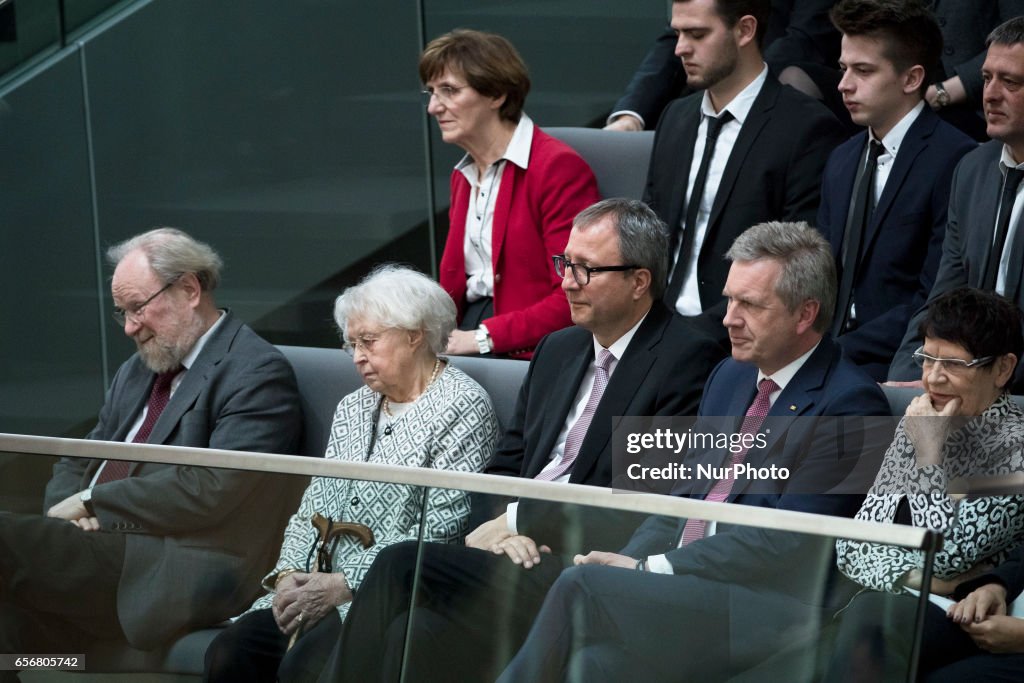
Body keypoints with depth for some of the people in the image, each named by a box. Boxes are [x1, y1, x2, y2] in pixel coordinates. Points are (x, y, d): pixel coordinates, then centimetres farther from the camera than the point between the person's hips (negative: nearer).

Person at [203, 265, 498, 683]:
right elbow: (313, 510, 17)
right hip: (326, 590, 7)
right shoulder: (353, 409, 21)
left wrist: (343, 585, -17)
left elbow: (438, 534, -13)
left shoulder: (463, 407, -4)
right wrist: (289, 575, -4)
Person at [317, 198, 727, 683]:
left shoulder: (687, 360, -4)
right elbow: (505, 466, 21)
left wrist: (518, 519, -8)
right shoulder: (558, 350, 21)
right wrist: (506, 527, -4)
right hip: (523, 552, 7)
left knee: (400, 567, -23)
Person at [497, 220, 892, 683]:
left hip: (763, 608, -7)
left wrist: (650, 569, -14)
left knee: (580, 588, -24)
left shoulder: (850, 404, -8)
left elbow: (787, 544, -14)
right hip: (684, 588, 7)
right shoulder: (729, 376, 20)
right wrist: (628, 561, -1)